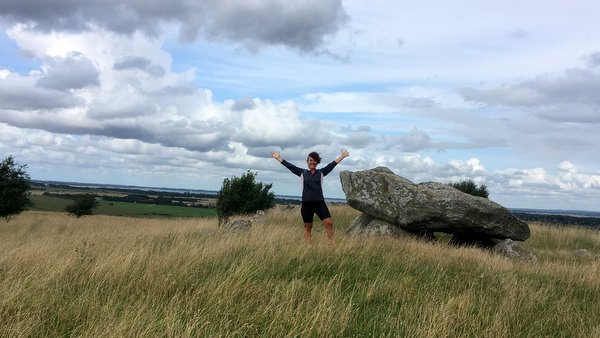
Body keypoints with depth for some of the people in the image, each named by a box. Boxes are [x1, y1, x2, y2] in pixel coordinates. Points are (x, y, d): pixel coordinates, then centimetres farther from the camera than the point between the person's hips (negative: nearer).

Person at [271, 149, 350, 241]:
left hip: (320, 203, 1)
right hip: (306, 204, 0)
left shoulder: (321, 173, 8)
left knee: (329, 223, -10)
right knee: (307, 227, 8)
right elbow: (290, 166, 3)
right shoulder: (302, 173, 6)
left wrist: (342, 156, 1)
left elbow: (332, 165, 5)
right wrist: (278, 158, 1)